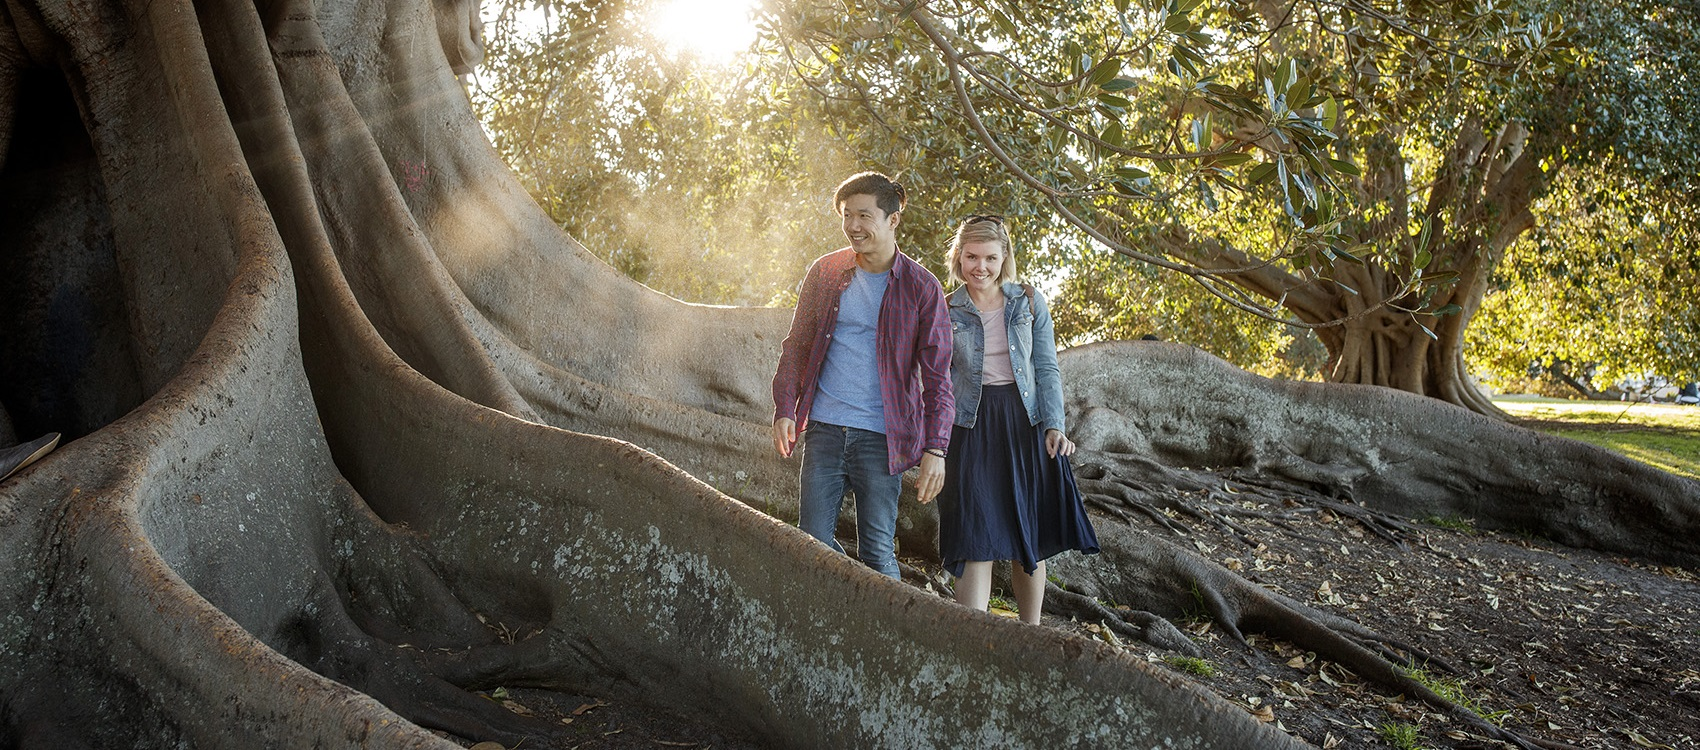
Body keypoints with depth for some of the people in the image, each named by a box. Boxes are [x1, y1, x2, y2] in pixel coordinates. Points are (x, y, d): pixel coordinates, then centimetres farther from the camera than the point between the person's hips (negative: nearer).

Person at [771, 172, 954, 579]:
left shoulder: (921, 288, -2)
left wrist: (935, 449, -11)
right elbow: (796, 346, 14)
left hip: (880, 437, -3)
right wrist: (785, 409, 2)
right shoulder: (826, 272, 6)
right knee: (813, 544, 5)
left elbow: (937, 375, -3)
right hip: (823, 429, 3)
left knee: (877, 553, 1)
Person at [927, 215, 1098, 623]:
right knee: (976, 541, -9)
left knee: (1030, 540, 8)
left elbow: (1047, 368, 4)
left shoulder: (1029, 302, 4)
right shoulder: (947, 311, 3)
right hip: (972, 426, -1)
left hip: (1026, 421, 1)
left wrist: (1054, 425, -8)